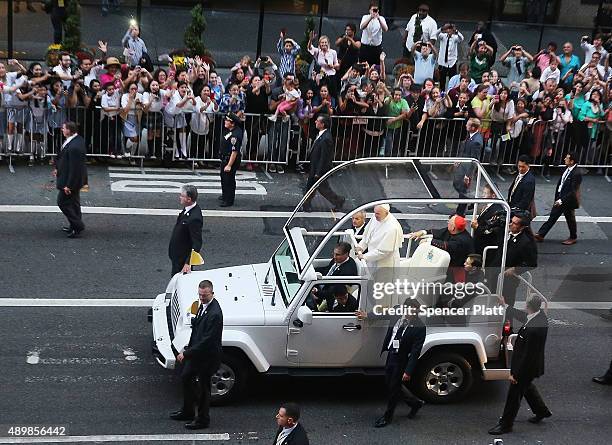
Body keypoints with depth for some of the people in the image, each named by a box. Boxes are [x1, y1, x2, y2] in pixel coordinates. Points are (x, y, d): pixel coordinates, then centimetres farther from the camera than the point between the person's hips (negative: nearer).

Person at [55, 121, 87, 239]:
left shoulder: (74, 147, -32)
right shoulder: (78, 139, 0)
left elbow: (74, 168, -29)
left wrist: (69, 185, -24)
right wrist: (59, 168, 22)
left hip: (70, 180, -10)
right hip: (76, 179, 10)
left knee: (63, 202, 3)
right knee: (74, 202, 21)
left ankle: (77, 225, 8)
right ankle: (75, 226, 33)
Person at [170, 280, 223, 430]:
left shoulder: (214, 313, -32)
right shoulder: (203, 305, -3)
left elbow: (207, 341, -29)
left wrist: (186, 354, -25)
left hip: (208, 356, -9)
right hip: (196, 352, 9)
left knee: (203, 386, 9)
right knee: (186, 377, 23)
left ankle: (203, 419, 29)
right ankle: (187, 412, 43)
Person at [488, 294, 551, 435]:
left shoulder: (534, 329, -38)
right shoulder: (540, 315, -9)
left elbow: (528, 354, -31)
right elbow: (523, 316, 15)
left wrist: (516, 374, -22)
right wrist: (506, 306, 28)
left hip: (526, 367, -9)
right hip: (531, 365, 9)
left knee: (514, 394, 8)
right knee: (527, 386, 32)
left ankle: (506, 425, 24)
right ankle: (542, 411, 50)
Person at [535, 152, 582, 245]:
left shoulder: (576, 174, -25)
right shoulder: (567, 169, -2)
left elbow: (573, 191, -25)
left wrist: (562, 200, -25)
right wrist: (557, 198, 12)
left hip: (569, 201, -7)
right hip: (560, 199, 7)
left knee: (570, 219, 12)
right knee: (552, 217, 10)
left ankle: (573, 238, 33)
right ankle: (540, 235, 13)